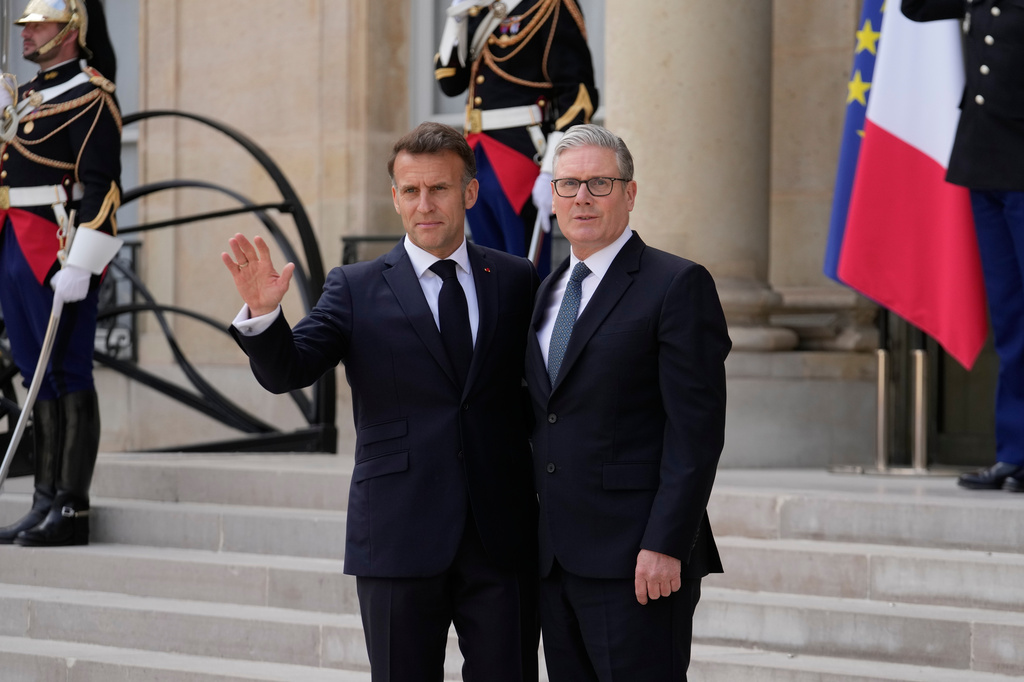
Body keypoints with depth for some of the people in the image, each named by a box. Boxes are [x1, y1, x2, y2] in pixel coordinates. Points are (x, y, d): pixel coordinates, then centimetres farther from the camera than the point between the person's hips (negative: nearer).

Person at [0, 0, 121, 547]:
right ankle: (46, 503, 14)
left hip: (59, 255, -9)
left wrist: (78, 265, -23)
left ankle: (72, 511, -3)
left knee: (68, 376, -6)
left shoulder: (89, 96, -9)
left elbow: (101, 185, -16)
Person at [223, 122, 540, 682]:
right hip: (400, 540, -1)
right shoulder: (356, 289, 4)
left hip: (503, 537, 1)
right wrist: (263, 313, -28)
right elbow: (285, 371, -8)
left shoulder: (516, 280, 8)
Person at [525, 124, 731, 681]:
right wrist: (536, 541, 13)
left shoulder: (677, 285, -5)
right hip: (554, 561, 7)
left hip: (635, 561, -7)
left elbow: (697, 431, -11)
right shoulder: (546, 293, 17)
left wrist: (664, 546, -18)